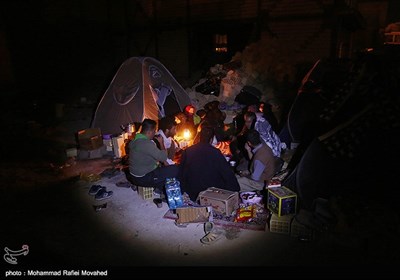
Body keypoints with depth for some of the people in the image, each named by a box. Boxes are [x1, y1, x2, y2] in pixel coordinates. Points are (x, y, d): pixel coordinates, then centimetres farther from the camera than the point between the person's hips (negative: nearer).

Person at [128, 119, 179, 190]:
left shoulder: (135, 140, 5)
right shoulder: (147, 143, -26)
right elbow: (164, 157, -21)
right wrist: (161, 142, -9)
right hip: (143, 179, -10)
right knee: (175, 169, -9)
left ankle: (159, 189, 23)